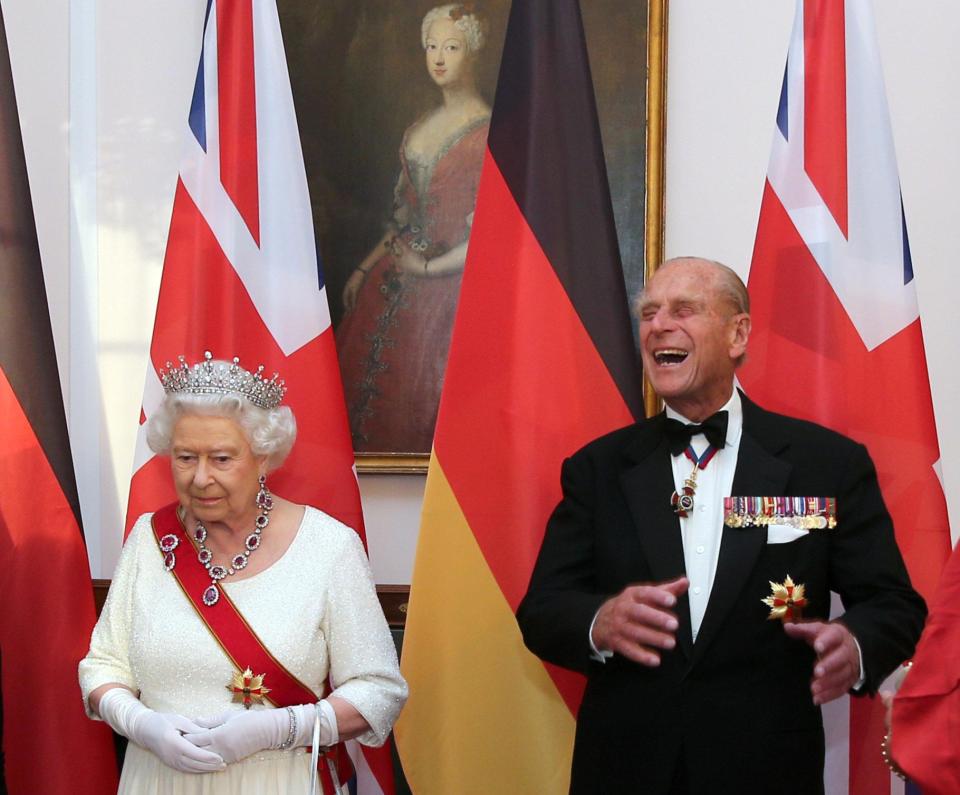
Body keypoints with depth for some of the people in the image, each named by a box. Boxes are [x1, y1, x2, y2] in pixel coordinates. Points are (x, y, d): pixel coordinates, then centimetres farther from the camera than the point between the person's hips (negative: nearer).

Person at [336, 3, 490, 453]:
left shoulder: (490, 134, -12)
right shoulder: (419, 130, 11)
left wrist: (427, 268, -13)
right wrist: (364, 270, 11)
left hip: (450, 281, -7)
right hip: (398, 277, 7)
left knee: (420, 394, -3)